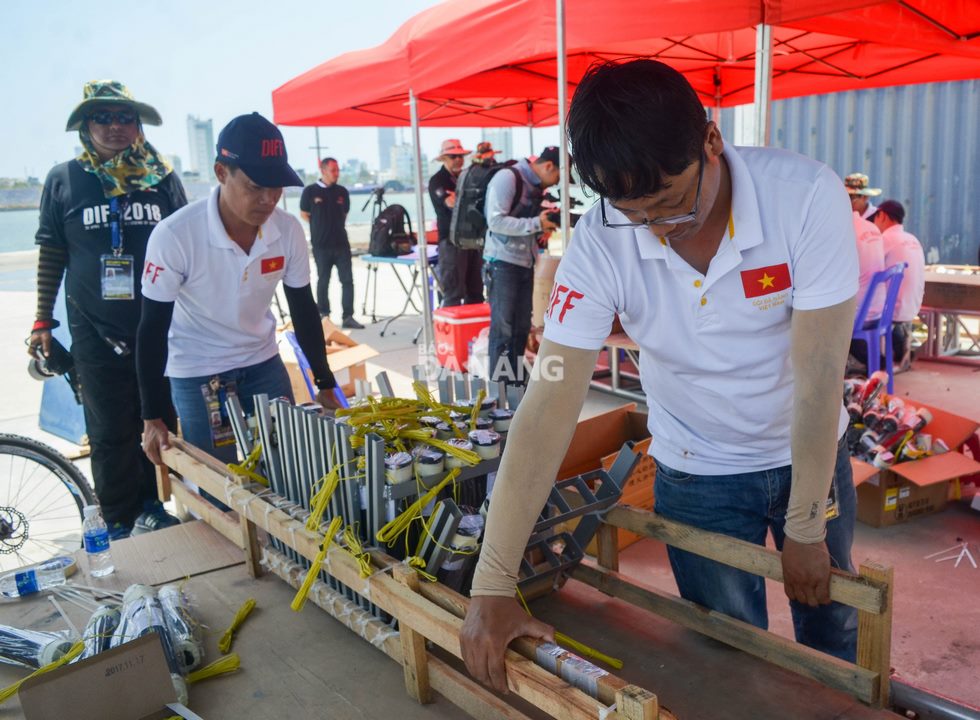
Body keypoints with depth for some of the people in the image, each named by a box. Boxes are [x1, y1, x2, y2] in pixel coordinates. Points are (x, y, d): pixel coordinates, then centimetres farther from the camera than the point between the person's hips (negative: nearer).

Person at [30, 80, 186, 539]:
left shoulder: (162, 177, 5)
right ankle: (120, 525, 18)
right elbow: (51, 255, 7)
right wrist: (43, 321, 5)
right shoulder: (63, 180, 3)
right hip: (96, 333, -1)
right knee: (110, 433, 4)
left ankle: (153, 507, 28)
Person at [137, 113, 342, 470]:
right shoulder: (174, 235, -24)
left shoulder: (288, 230, -14)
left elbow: (304, 310, -1)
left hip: (263, 363, 4)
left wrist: (325, 384, 1)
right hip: (196, 374, -3)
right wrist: (152, 417, -13)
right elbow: (153, 328, -15)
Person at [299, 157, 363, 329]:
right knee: (323, 281, 6)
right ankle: (323, 315, 18)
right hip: (321, 245, -3)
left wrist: (334, 224, 6)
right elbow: (304, 214, 6)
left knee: (347, 280, -2)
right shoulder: (310, 191, -3)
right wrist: (321, 226, 4)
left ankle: (348, 317, 1)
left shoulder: (342, 191, 7)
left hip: (341, 243, 3)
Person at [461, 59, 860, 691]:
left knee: (832, 629, 20)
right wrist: (492, 586, -28)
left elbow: (819, 376, -22)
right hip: (696, 473, 0)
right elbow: (550, 405, -27)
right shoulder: (602, 242, -24)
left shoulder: (806, 196, -26)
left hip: (811, 453, 1)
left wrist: (806, 531, -16)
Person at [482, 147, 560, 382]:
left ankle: (515, 382, 21)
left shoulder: (536, 185, 12)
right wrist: (536, 224, -20)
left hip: (526, 263, 8)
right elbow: (496, 221, -21)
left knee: (522, 327, 11)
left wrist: (541, 232, 3)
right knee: (503, 328, -5)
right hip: (503, 263, -8)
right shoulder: (507, 178, -13)